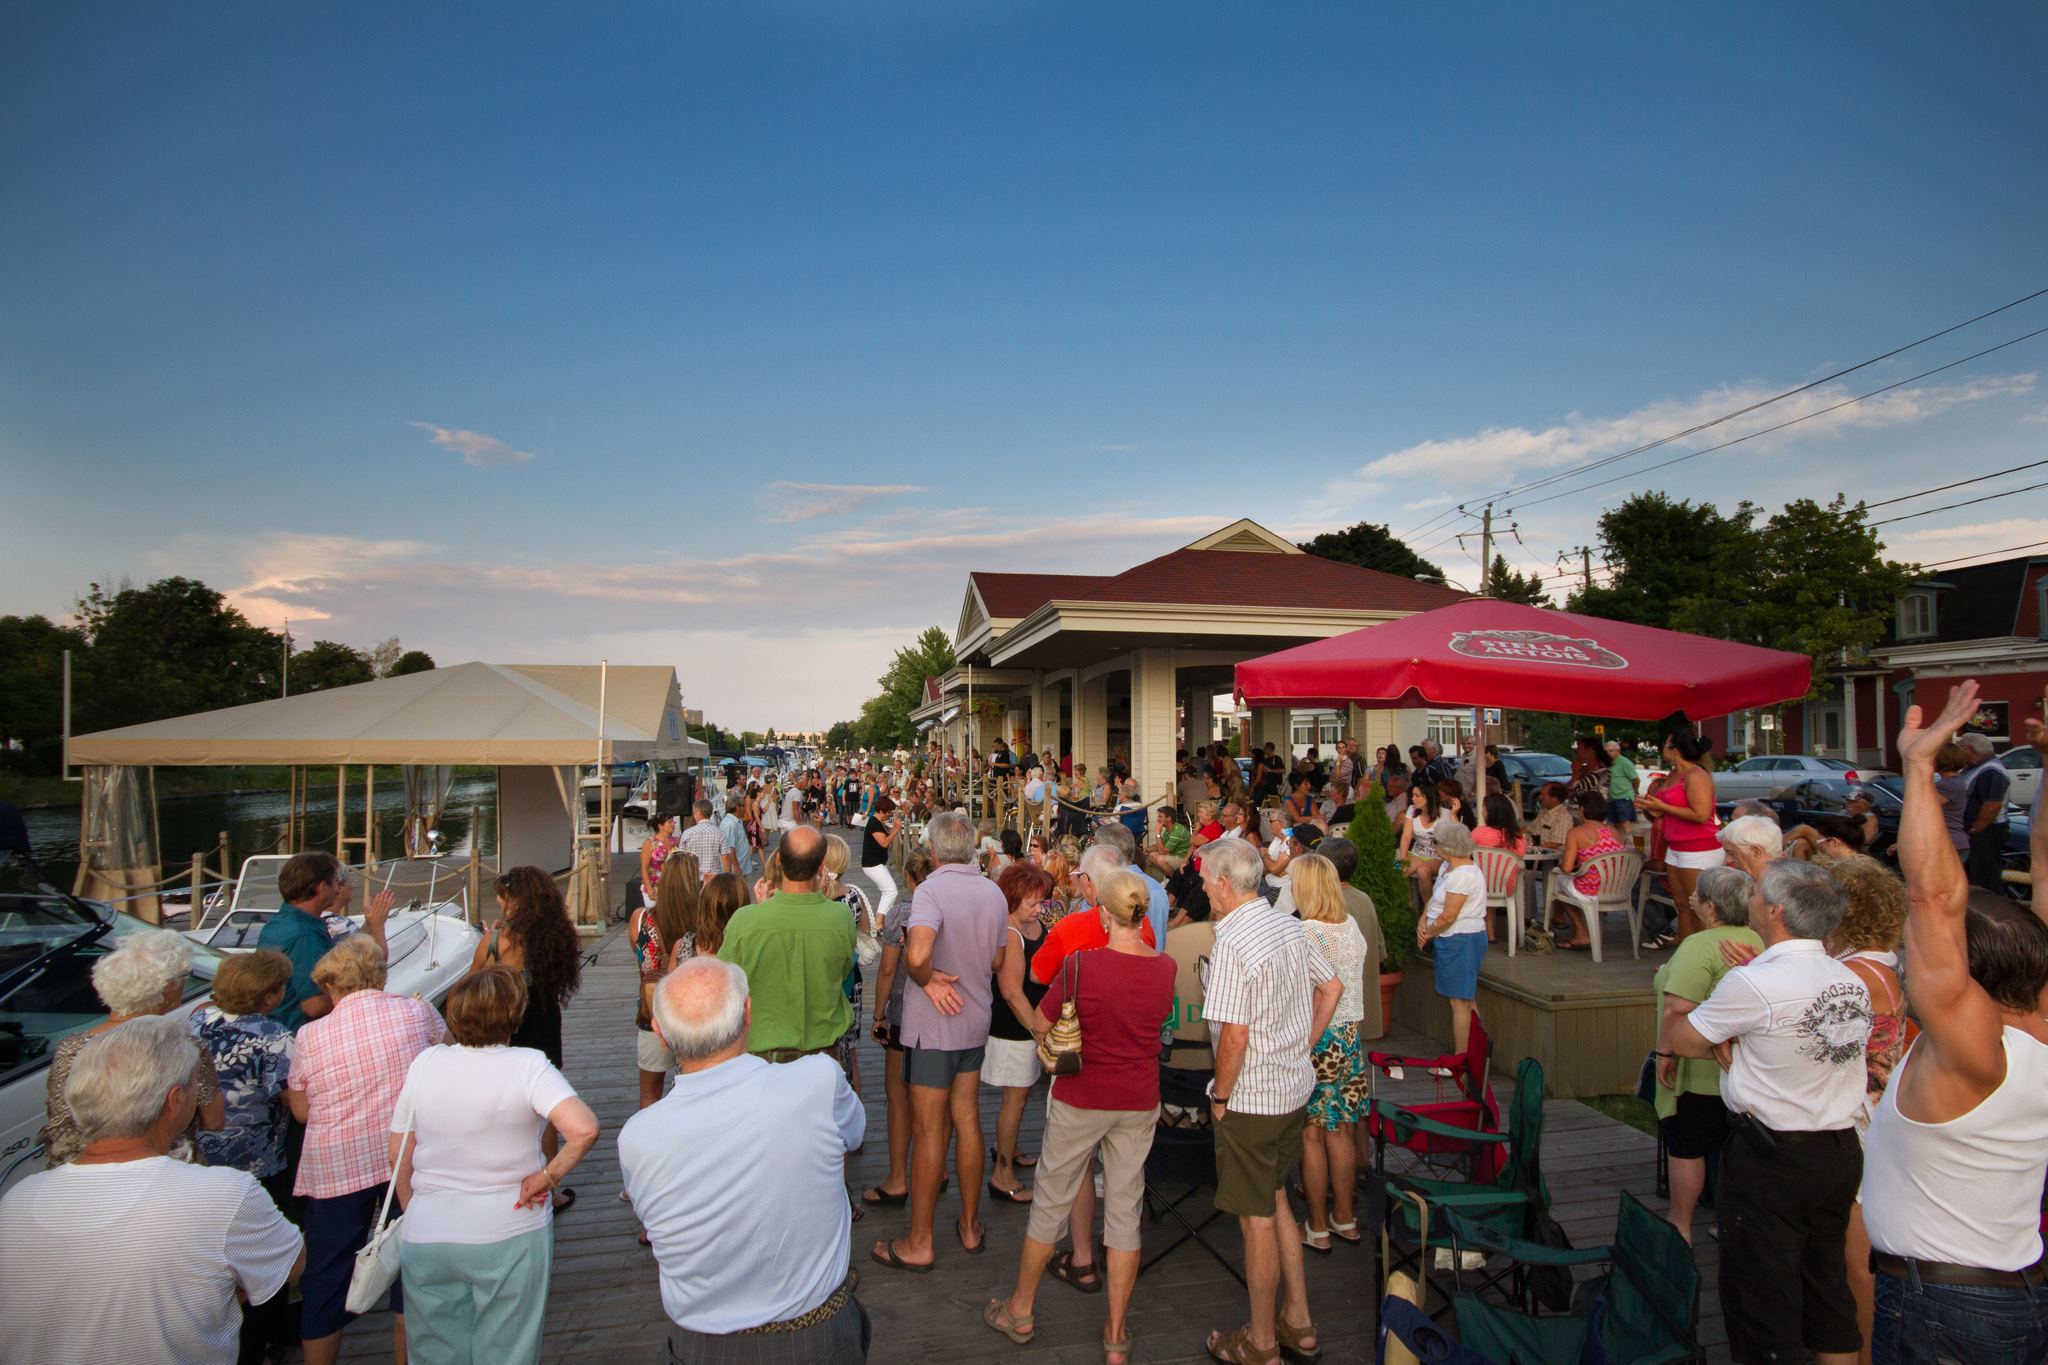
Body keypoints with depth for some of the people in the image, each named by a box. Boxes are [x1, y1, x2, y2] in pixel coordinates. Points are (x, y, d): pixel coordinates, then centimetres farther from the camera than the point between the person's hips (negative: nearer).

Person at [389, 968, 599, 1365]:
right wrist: (547, 1177, -14)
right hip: (511, 1239, -3)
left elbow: (397, 1153, 3)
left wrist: (412, 1212, 17)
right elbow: (583, 1129, -31)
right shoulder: (529, 1067, -18)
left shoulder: (425, 1063, -6)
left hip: (426, 1239, 3)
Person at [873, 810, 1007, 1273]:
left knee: (929, 1130, 4)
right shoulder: (994, 894, 2)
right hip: (975, 1020, 7)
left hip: (933, 1025, -6)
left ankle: (919, 1243, 17)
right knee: (967, 1119, 17)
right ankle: (970, 1225, 30)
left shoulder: (933, 889, -21)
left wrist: (928, 979, -19)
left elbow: (916, 955, -37)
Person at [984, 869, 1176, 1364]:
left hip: (1081, 1100, -3)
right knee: (1125, 1207, 14)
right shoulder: (1165, 969, -10)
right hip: (1139, 1102, 3)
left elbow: (1039, 1024, -9)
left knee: (1051, 1200, 15)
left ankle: (1020, 1310, 33)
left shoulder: (1081, 965, -21)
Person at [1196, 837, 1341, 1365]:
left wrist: (1219, 1095, -12)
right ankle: (1298, 1322, 34)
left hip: (1251, 1098, -8)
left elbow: (1235, 1033, -26)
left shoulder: (1233, 942, -24)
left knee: (1257, 1218, 7)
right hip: (1296, 1085, 8)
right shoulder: (1289, 925, 1)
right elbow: (1332, 988, 12)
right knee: (1276, 1200, 23)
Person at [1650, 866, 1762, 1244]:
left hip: (1701, 1070, -7)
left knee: (1686, 1149, 6)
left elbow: (1679, 1007, -28)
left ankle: (1680, 1227, 17)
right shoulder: (1757, 942, 4)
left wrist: (1665, 1051, -17)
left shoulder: (1700, 946, -21)